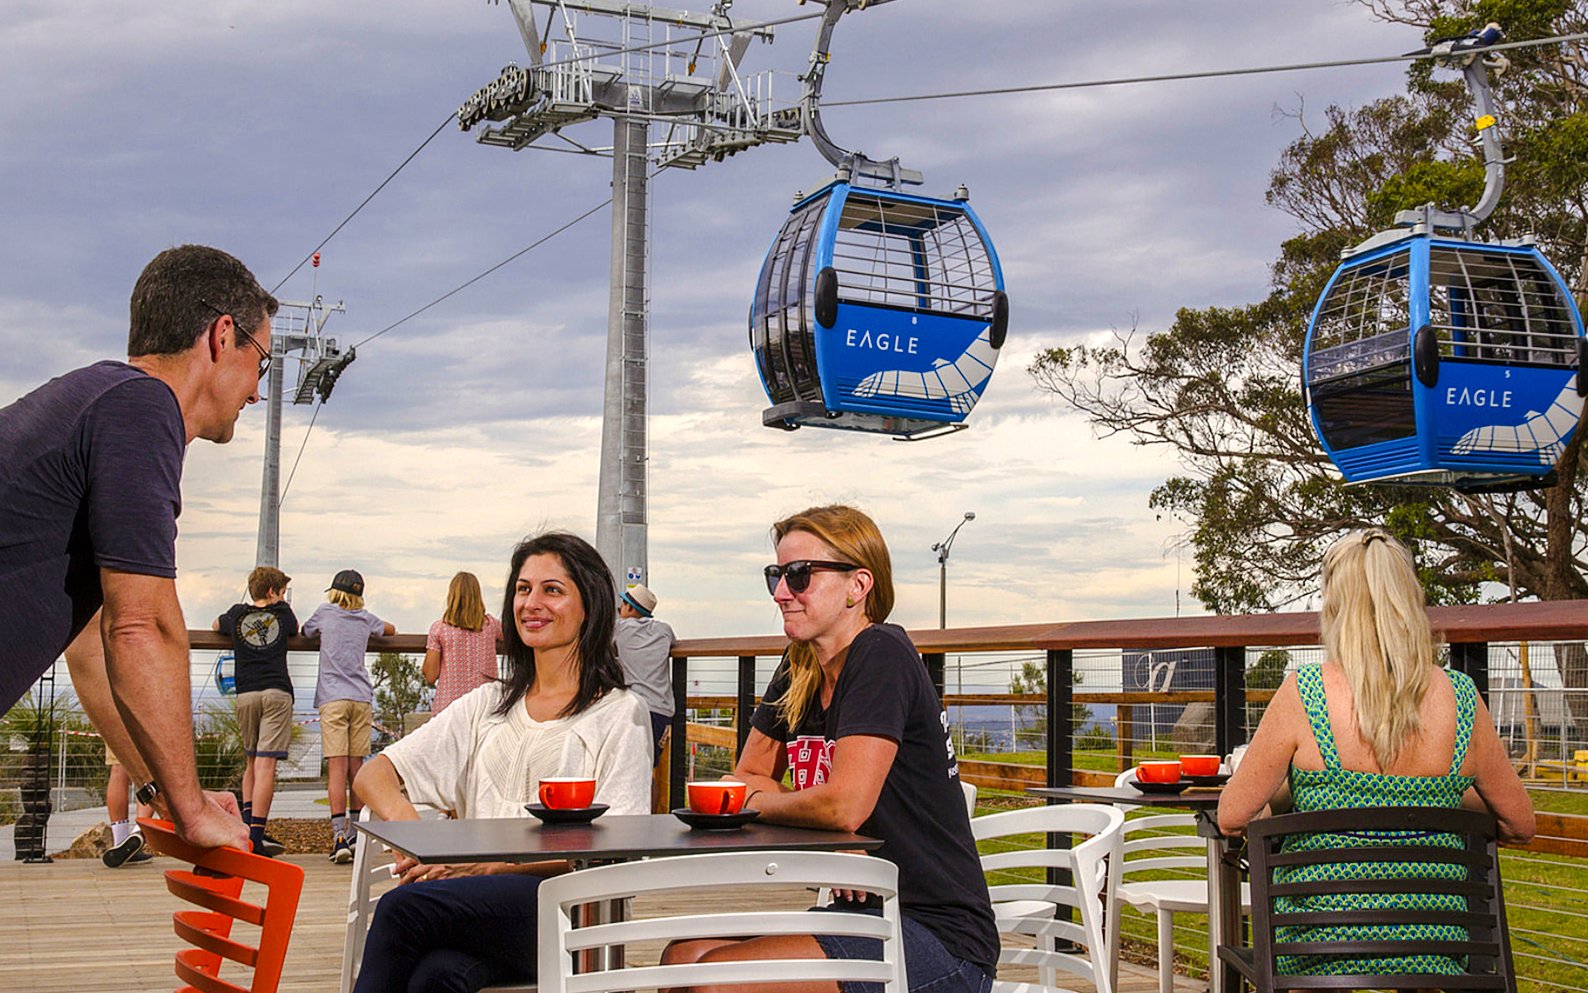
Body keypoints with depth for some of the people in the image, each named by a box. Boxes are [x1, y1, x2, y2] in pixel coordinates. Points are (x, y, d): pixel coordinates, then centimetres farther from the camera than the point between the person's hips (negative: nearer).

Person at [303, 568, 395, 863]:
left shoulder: (325, 612, 6)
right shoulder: (365, 618, 14)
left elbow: (304, 631, 24)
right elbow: (391, 630, 32)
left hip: (332, 698, -3)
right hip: (362, 698, 3)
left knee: (337, 768, -10)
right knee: (356, 767, 8)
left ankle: (340, 837, -18)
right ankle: (356, 835, 12)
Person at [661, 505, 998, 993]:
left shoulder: (882, 656, -15)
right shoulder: (799, 670, 10)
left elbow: (845, 805, -25)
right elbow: (746, 778, 15)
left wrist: (760, 802, -4)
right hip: (862, 913, 8)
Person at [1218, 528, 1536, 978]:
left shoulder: (1303, 693, -12)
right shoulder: (1460, 698, -4)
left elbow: (1231, 818, -5)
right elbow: (1520, 825, 8)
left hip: (1320, 952, -2)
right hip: (1437, 948, 3)